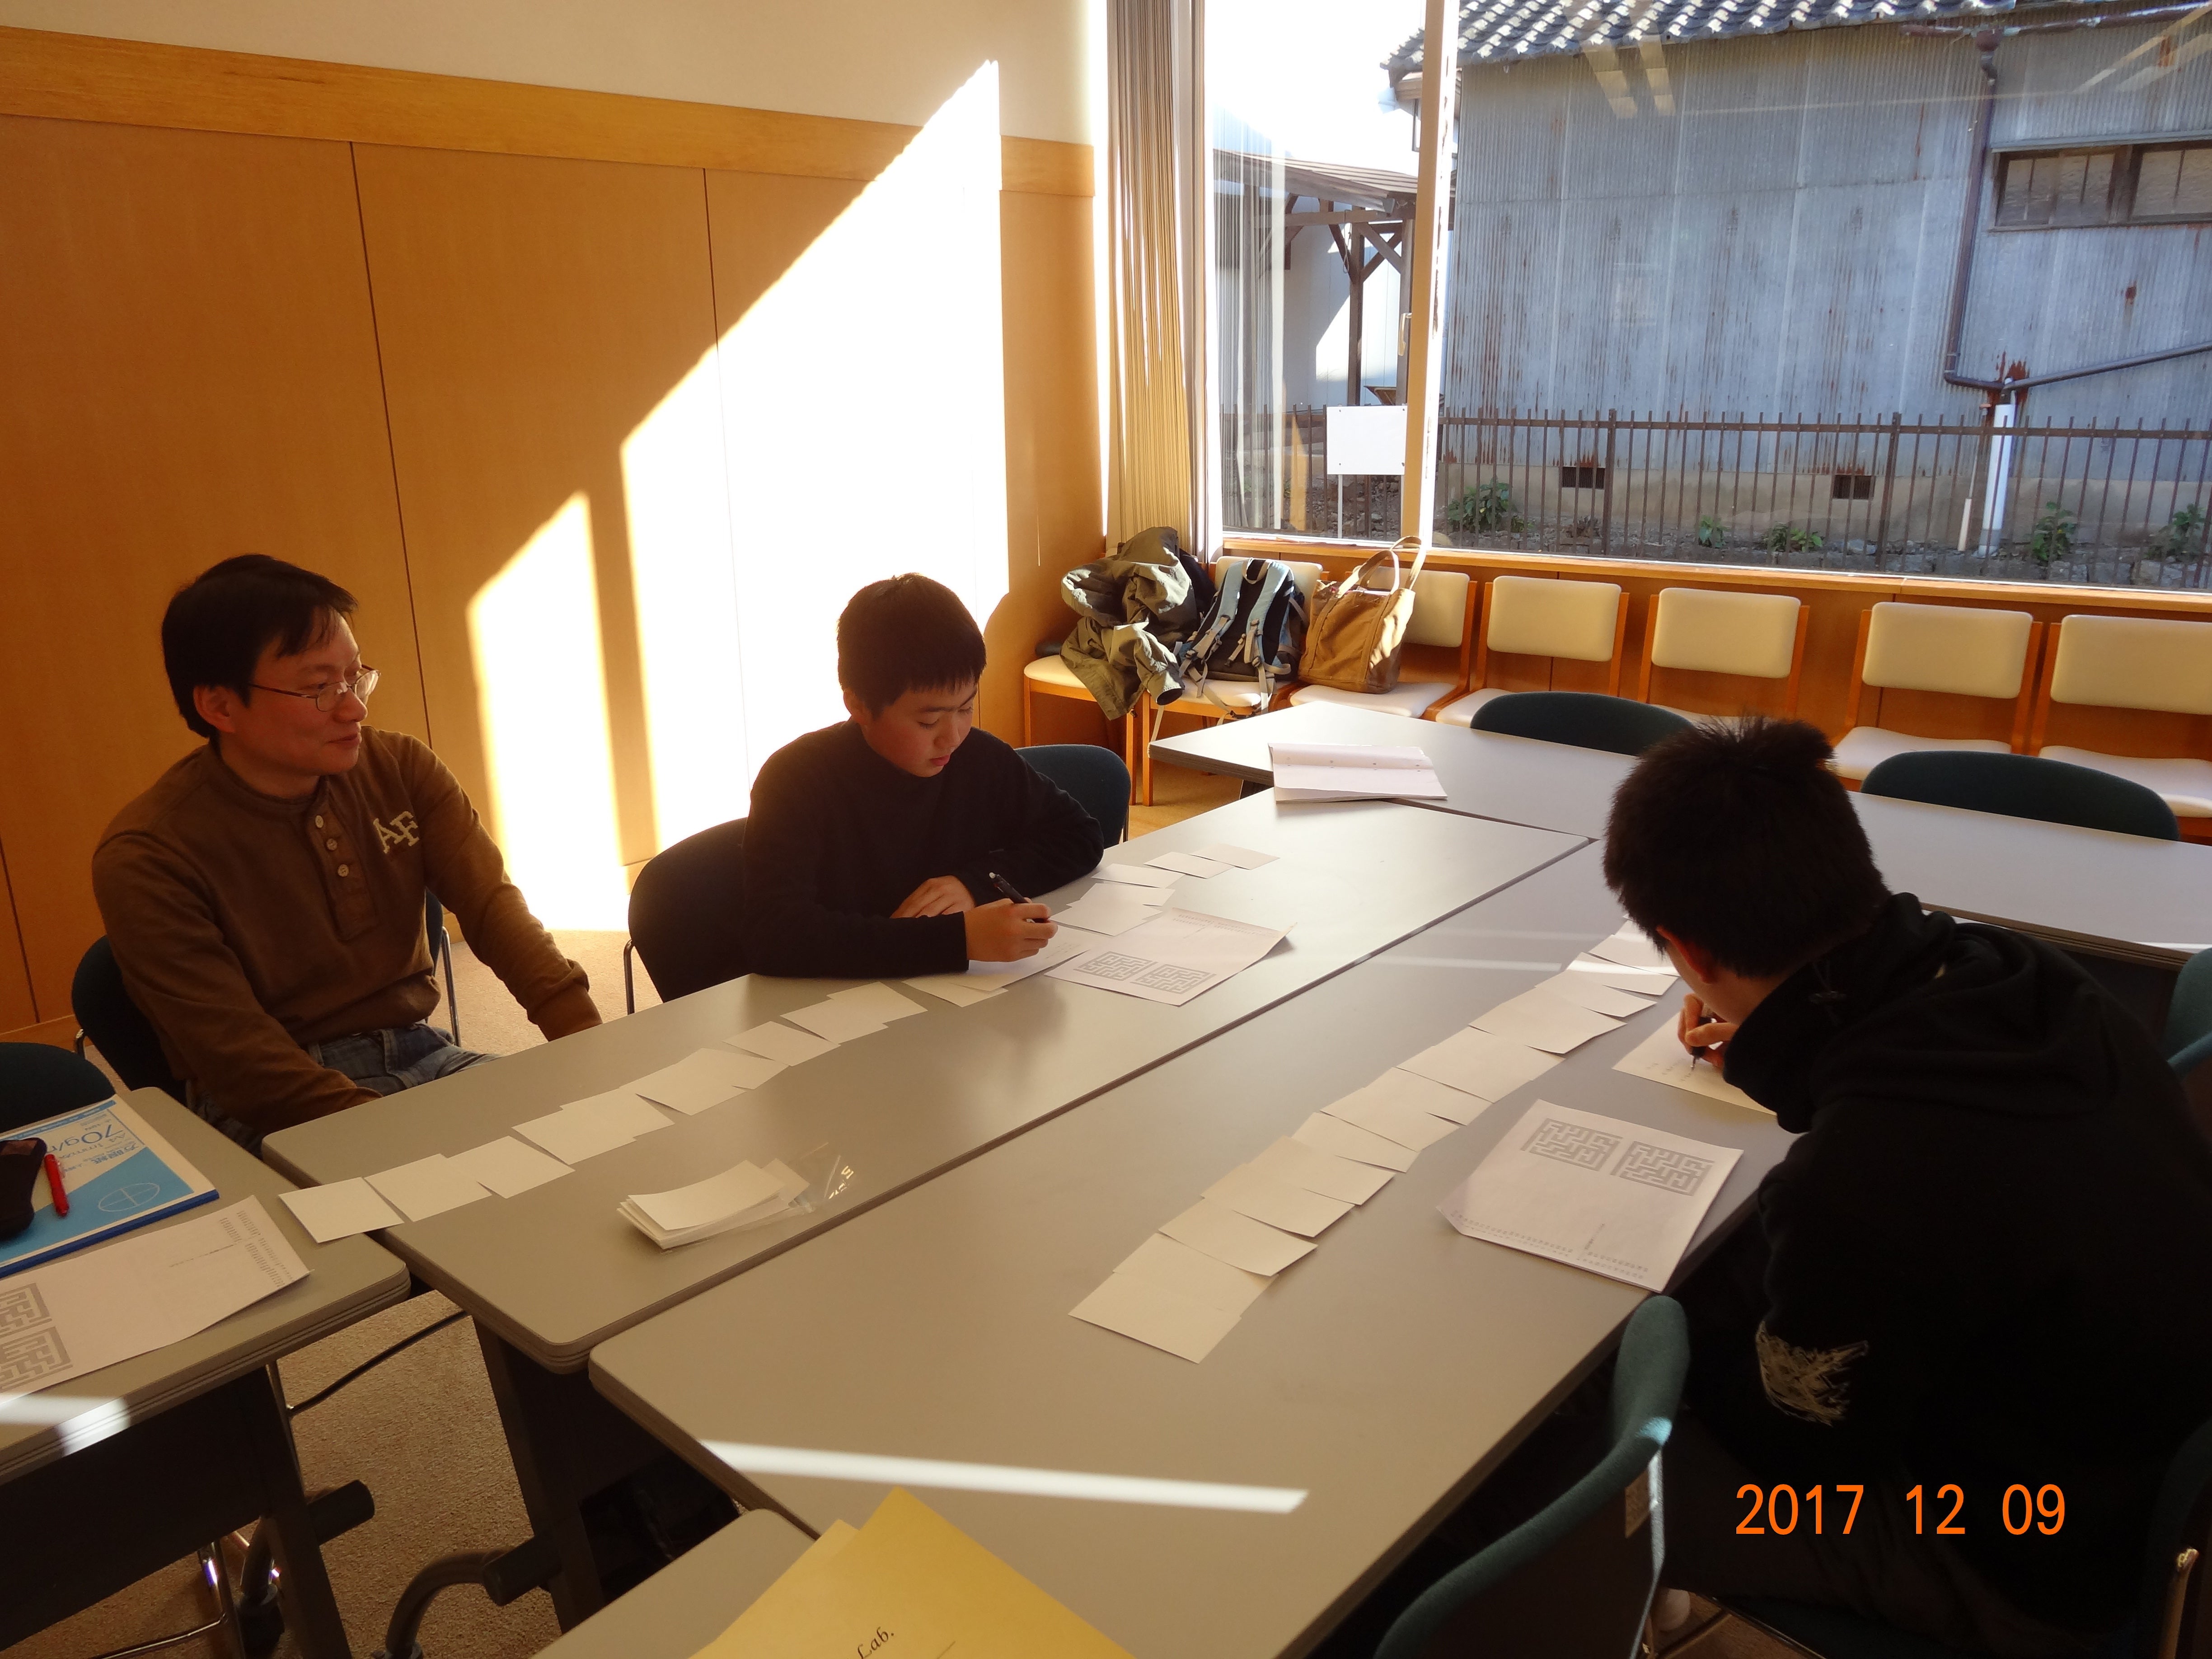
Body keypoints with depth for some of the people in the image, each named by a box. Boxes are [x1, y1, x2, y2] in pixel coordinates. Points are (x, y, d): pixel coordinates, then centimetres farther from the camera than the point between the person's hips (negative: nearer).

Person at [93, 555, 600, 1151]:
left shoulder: (401, 769, 2)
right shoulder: (145, 858, -12)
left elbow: (491, 902, -7)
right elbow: (238, 1056, -18)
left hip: (420, 1055, 5)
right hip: (275, 1115, -5)